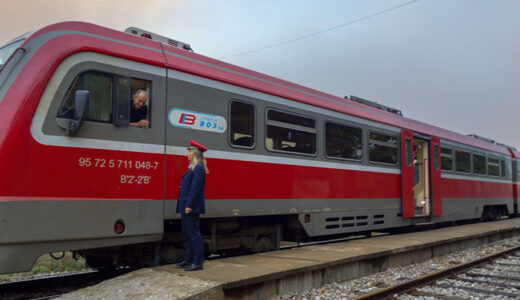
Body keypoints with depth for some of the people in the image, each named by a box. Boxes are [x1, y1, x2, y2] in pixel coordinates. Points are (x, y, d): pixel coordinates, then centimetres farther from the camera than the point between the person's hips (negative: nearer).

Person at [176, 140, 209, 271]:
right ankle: (189, 259, 26)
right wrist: (184, 206, 17)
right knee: (187, 233, 16)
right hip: (186, 207, 10)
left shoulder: (198, 168, -15)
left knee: (193, 233, -6)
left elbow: (195, 188, -22)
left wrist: (189, 205, -23)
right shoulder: (192, 168, 17)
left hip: (191, 208, -10)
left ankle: (198, 262, 0)